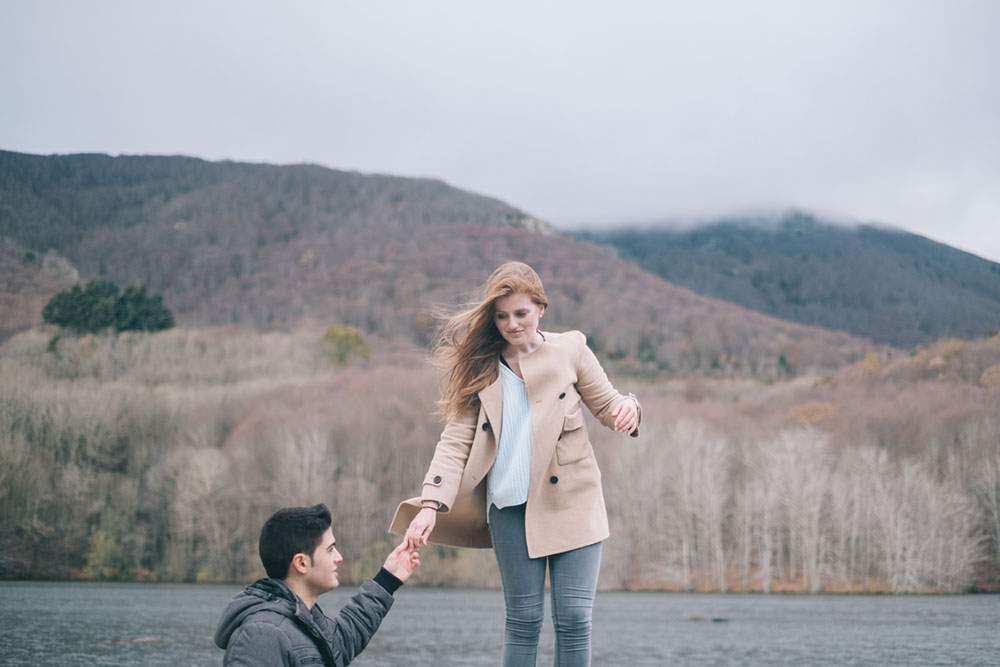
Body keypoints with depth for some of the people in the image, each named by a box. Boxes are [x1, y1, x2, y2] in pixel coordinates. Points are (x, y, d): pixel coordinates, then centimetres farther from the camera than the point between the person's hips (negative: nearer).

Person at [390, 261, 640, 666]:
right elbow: (456, 438, -1)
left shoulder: (571, 349, 5)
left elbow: (605, 404, 9)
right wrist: (431, 503, -14)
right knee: (523, 618, 2)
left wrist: (627, 410, -17)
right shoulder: (480, 367, 5)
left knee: (574, 618, -3)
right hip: (511, 507, 0)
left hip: (572, 503, 0)